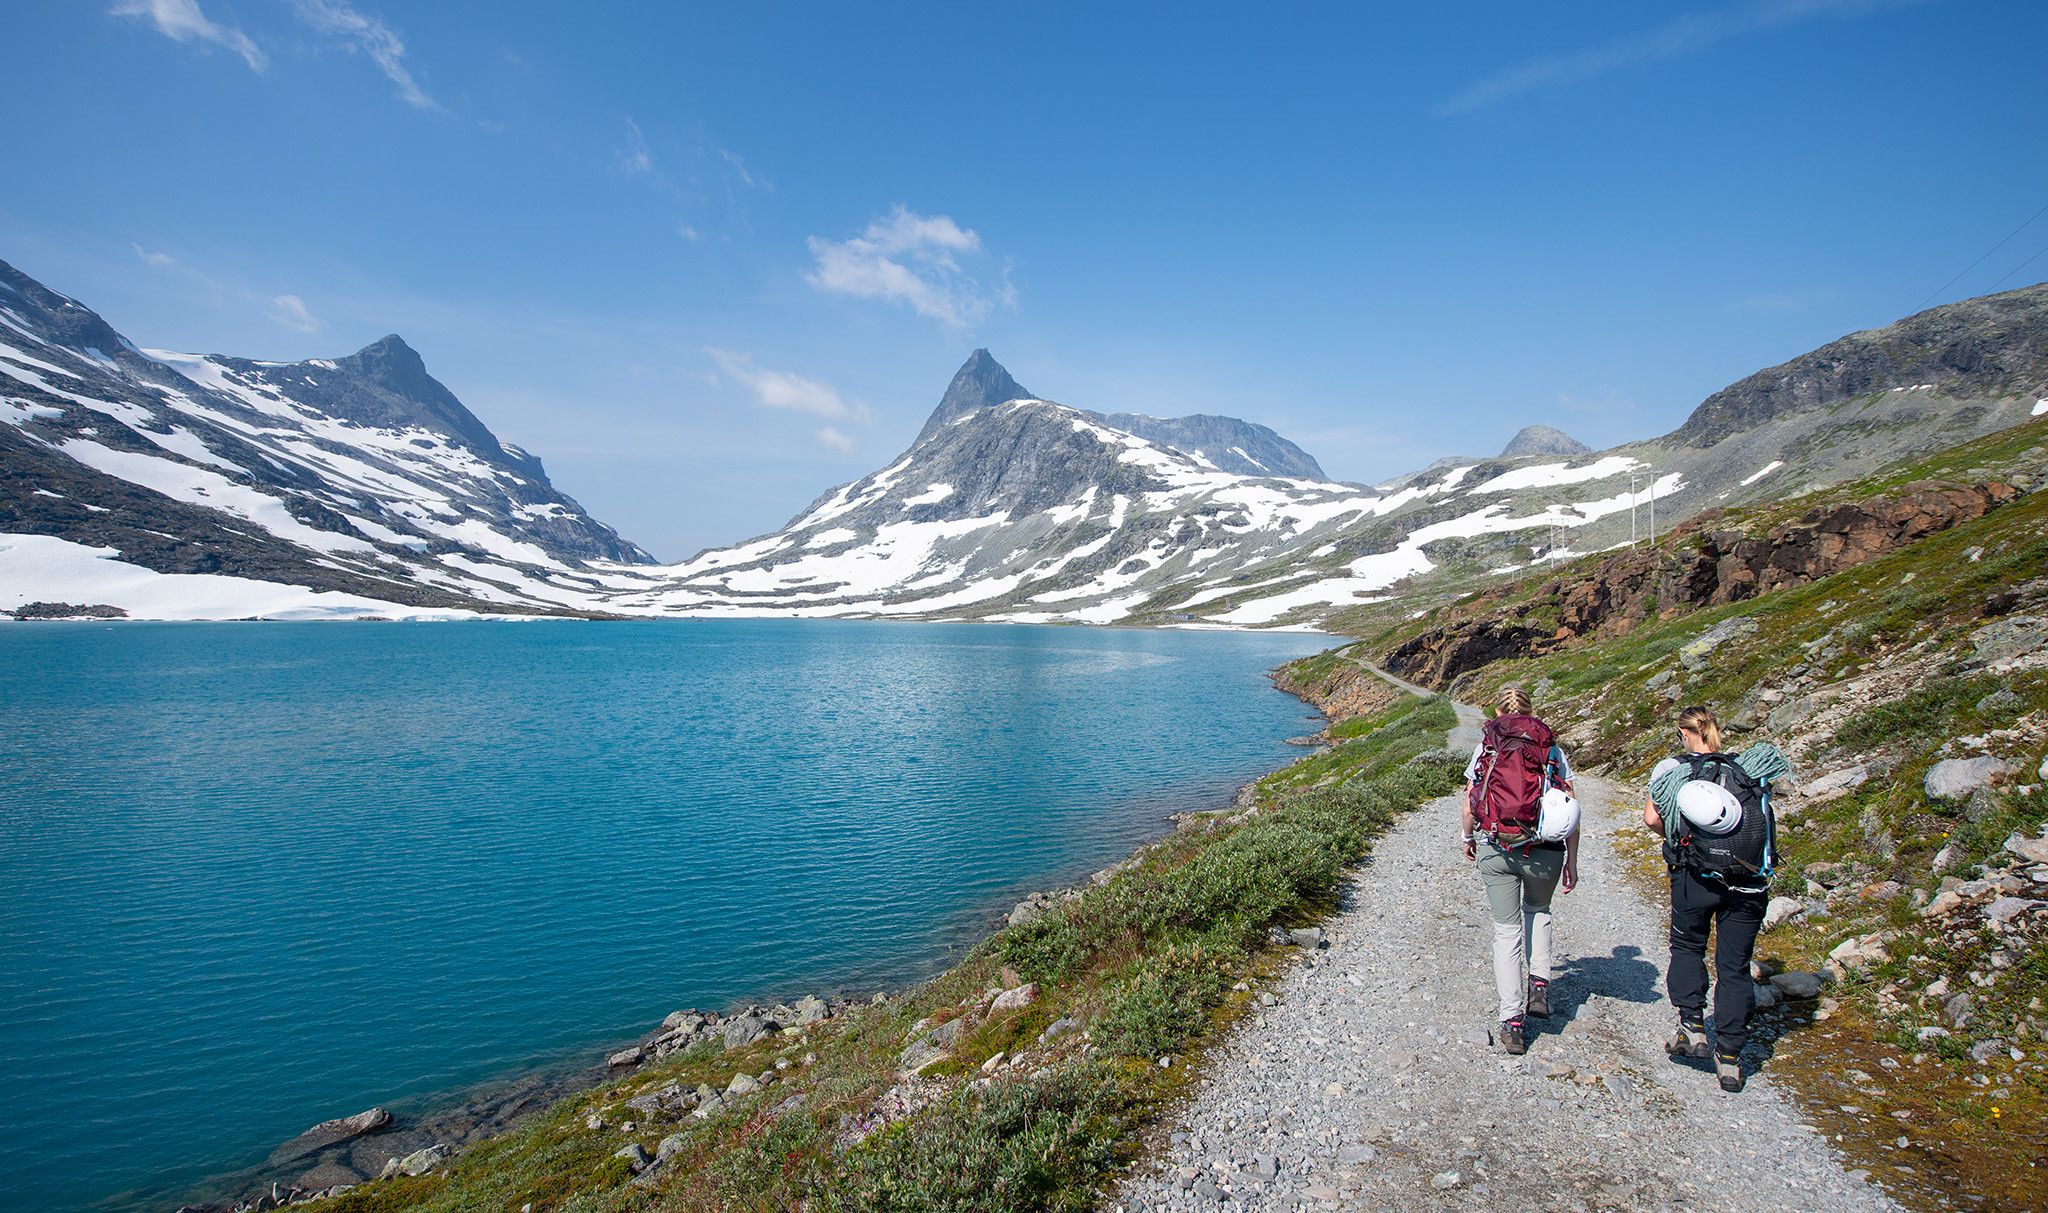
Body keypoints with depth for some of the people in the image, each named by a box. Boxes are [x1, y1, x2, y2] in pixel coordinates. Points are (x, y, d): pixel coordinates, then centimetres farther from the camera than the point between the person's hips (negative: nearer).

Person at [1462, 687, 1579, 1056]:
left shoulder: (1484, 747, 3)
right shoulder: (1552, 749, 4)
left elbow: (1470, 805, 2)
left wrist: (1468, 839, 20)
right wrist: (1572, 860, 9)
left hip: (1495, 849, -1)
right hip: (1545, 851, 1)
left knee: (1506, 930, 8)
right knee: (1537, 911, 30)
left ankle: (1513, 1023, 6)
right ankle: (1539, 984, 16)